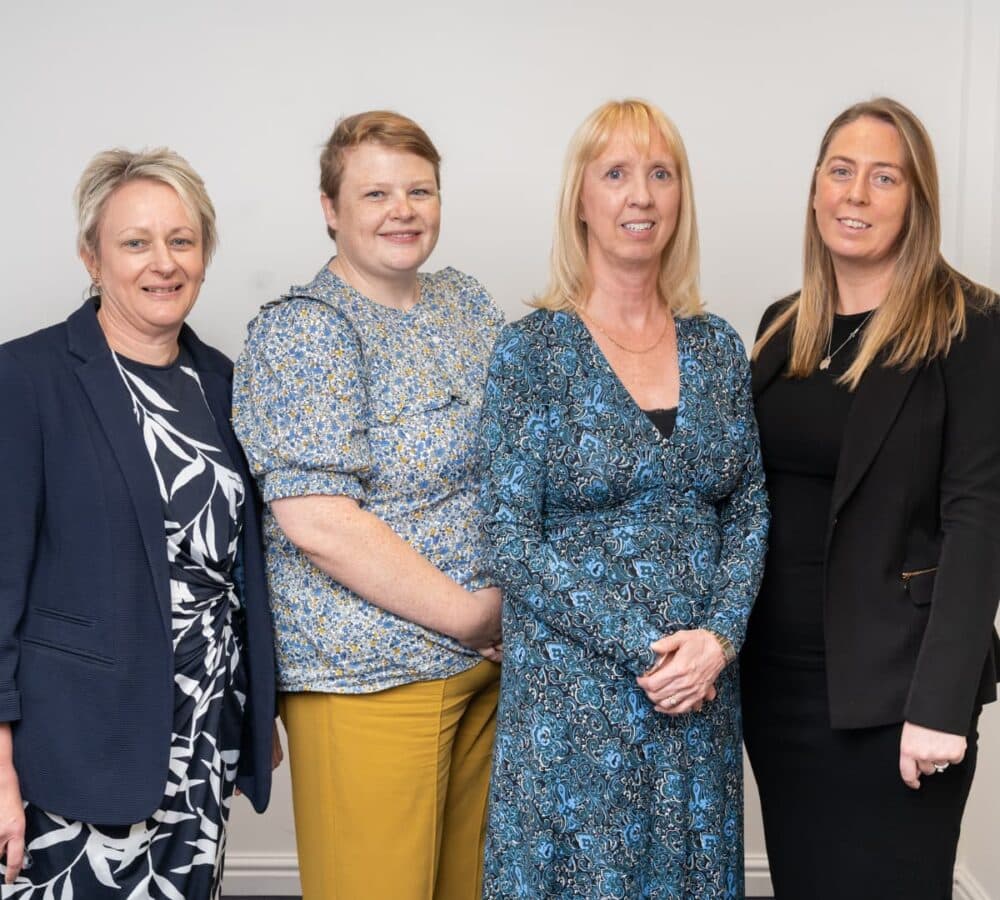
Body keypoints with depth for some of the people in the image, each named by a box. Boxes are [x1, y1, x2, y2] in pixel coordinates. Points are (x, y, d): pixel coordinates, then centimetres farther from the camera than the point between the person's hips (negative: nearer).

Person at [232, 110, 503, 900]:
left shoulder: (469, 305, 12)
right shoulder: (301, 331, -10)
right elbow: (316, 521, -20)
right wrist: (469, 616, -14)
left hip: (486, 656, 7)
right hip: (371, 673, -7)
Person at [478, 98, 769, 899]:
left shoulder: (718, 347, 6)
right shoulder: (532, 351, -7)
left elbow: (749, 511, 7)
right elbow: (513, 540, -10)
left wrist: (720, 636, -10)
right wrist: (643, 647, -15)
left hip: (702, 684, 4)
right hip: (572, 693, -4)